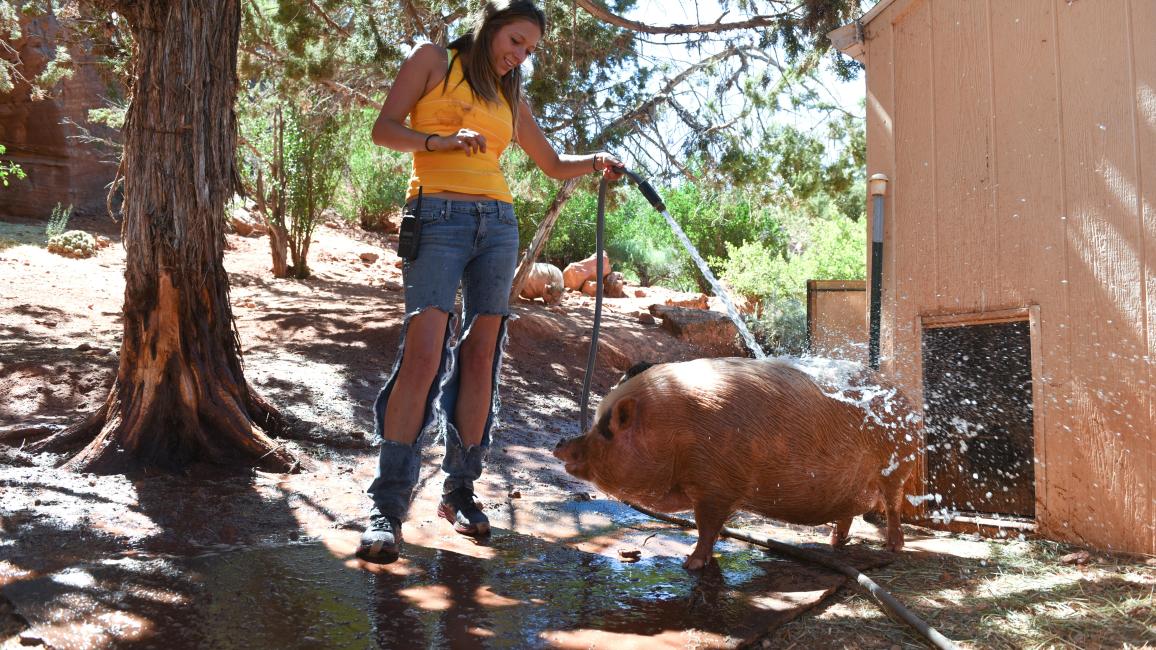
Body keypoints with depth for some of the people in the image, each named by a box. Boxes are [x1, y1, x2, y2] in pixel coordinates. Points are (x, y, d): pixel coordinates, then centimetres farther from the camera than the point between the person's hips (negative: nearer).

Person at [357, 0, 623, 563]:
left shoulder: (510, 97, 23)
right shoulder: (432, 61, 10)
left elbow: (553, 165, 28)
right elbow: (384, 129, 1)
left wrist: (594, 164, 8)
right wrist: (439, 141, -16)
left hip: (497, 224, 5)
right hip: (439, 216, -5)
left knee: (480, 354, -1)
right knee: (423, 352, -16)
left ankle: (460, 490, 8)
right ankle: (387, 506, -13)